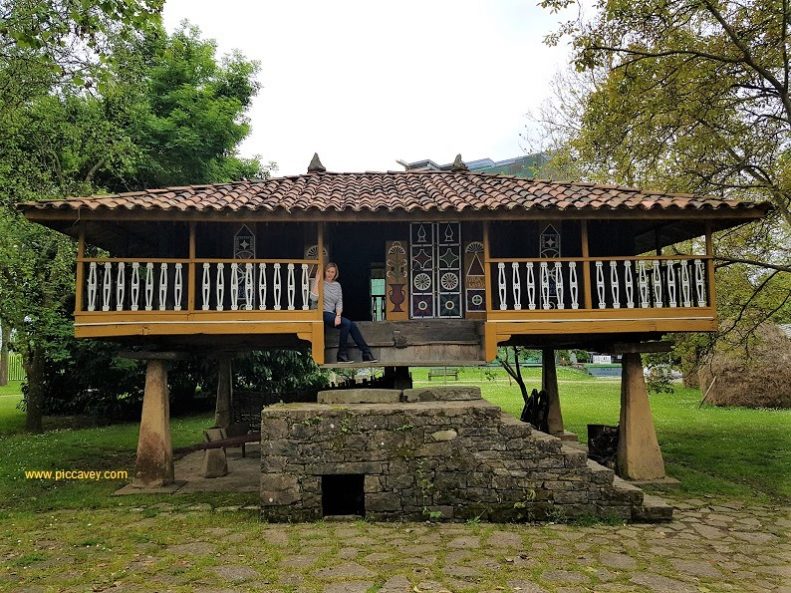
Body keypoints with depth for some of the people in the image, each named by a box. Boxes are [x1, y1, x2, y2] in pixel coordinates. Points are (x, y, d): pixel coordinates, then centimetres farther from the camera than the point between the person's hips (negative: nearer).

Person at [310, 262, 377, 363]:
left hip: (332, 314, 5)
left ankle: (366, 354, -15)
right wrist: (317, 280, -17)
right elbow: (314, 298, -18)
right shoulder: (318, 283, 0)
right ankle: (342, 355, -18)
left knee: (352, 325, -18)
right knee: (346, 323, -25)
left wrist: (338, 315, -9)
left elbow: (339, 303, 10)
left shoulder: (337, 285, 16)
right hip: (321, 314, -5)